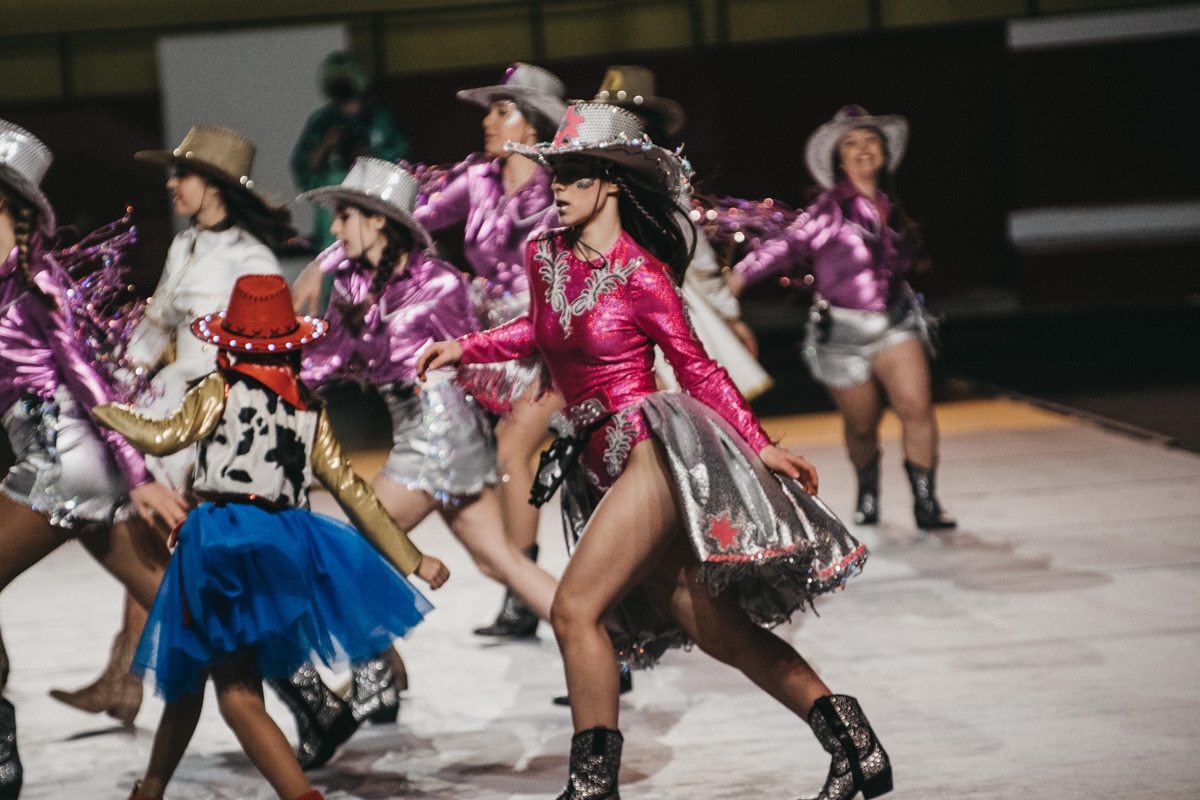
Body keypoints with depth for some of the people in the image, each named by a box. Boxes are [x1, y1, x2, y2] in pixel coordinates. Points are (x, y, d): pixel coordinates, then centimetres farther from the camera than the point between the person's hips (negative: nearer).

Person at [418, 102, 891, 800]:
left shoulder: (640, 275, -11)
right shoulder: (544, 256, 9)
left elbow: (696, 368, -4)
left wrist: (761, 448, -4)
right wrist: (463, 349, 21)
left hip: (653, 447, -7)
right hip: (603, 464, 7)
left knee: (574, 608, -15)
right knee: (715, 628, 7)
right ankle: (852, 741, 14)